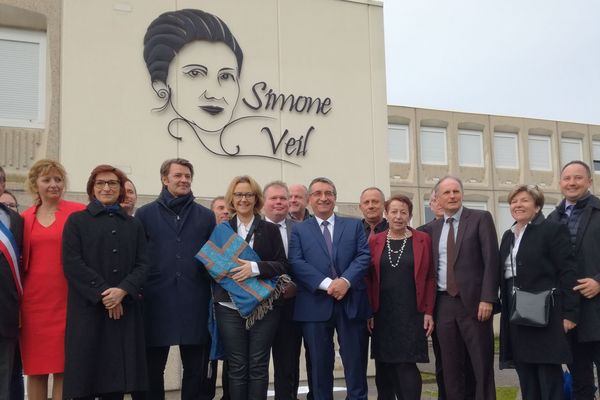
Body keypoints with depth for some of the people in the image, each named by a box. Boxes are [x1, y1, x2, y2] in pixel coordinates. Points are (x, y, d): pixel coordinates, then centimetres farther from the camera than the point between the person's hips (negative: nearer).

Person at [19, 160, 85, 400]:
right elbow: (21, 261, 14)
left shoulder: (78, 213, -2)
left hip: (67, 299, -3)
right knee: (35, 367, 7)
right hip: (34, 300, 3)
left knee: (64, 367, 1)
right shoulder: (25, 219, 10)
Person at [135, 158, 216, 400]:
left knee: (196, 371, 8)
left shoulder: (206, 216, 11)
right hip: (156, 302, -1)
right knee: (152, 370, 9)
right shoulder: (145, 214, 7)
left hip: (195, 303, 1)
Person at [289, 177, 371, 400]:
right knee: (320, 366, 7)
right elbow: (297, 263, -4)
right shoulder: (299, 230, 10)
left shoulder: (354, 225, 13)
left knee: (356, 363, 5)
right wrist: (326, 284, -16)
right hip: (315, 305, -1)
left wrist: (346, 281, -16)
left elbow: (364, 256, 1)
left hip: (351, 303, 1)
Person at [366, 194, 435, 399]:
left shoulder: (423, 240, 2)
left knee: (407, 364, -7)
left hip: (412, 314, -2)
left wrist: (428, 312, -5)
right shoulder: (374, 241, 6)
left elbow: (430, 278, 1)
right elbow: (368, 278, 5)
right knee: (384, 366, 7)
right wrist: (368, 312, -2)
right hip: (382, 315, 2)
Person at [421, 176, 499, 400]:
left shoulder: (480, 219, 0)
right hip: (444, 303, 4)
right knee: (451, 368, 7)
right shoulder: (433, 228, 14)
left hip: (474, 301, -4)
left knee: (482, 366, 1)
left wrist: (487, 298, -15)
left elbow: (491, 260, -7)